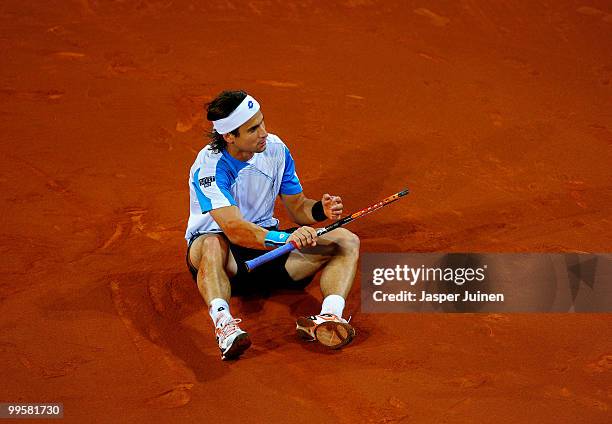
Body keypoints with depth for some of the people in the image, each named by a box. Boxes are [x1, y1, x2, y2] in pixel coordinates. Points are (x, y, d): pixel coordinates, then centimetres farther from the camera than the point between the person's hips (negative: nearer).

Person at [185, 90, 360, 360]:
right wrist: (286, 239, -52)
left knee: (345, 241, -15)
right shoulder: (210, 166, -23)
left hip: (269, 241, 6)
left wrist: (320, 210, -19)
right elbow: (235, 229, -36)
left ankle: (330, 317, -42)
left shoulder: (275, 149, -4)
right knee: (213, 244, -42)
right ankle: (222, 321, -64)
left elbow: (297, 208, 5)